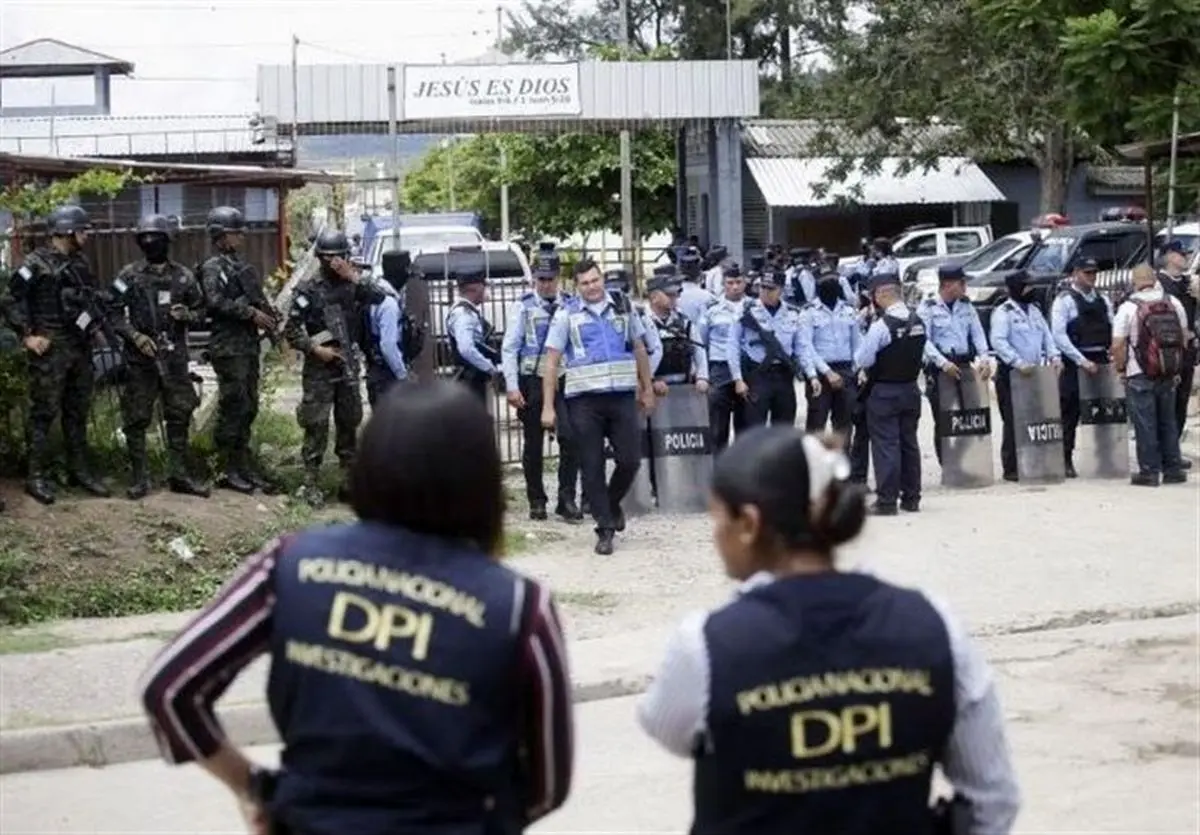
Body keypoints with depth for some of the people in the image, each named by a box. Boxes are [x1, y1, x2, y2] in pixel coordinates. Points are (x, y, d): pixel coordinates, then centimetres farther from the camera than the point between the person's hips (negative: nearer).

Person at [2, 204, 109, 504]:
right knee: (44, 413, -4)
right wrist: (27, 335, -16)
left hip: (80, 348, 7)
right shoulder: (36, 264, -10)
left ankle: (79, 470, 21)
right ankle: (37, 477, -1)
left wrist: (95, 328, 14)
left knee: (78, 413, 13)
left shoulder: (78, 264, 13)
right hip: (50, 350, -7)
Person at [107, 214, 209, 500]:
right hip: (140, 358, -2)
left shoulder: (183, 276, 6)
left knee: (179, 416, 5)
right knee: (136, 418, 0)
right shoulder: (129, 276, -1)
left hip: (174, 356, 2)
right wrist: (135, 336, -15)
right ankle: (139, 478, 8)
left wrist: (188, 315, -10)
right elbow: (114, 312, -2)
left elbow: (200, 310, 12)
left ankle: (178, 475, 14)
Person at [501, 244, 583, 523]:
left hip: (564, 381, 1)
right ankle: (536, 501, 19)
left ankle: (567, 499, -4)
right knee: (533, 444, 7)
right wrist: (512, 387, -9)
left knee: (570, 437, -13)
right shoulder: (523, 307, 1)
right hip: (533, 382, -1)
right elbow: (509, 348, -1)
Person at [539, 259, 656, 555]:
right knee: (592, 467, 0)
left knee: (630, 459, 0)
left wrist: (647, 389, 16)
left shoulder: (623, 306, 9)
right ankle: (605, 528, 8)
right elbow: (552, 360, 0)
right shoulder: (566, 314, 1)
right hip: (584, 400, -2)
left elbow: (639, 349, 18)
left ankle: (612, 503, 29)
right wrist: (547, 406, -5)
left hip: (622, 395, 2)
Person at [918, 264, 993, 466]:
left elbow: (978, 334, 9)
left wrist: (984, 359, -8)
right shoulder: (928, 308, -3)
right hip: (939, 369, -4)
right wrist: (944, 363, -23)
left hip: (964, 366, 4)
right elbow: (924, 341, -11)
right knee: (943, 422, -2)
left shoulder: (966, 306, 13)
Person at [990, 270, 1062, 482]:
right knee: (1013, 422, -6)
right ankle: (1011, 468, -3)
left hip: (1034, 373, 7)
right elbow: (998, 341, -17)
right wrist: (1018, 362, -26)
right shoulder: (1003, 312, -6)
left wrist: (1053, 355, 2)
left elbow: (1047, 335, 21)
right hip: (1010, 375, -7)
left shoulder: (1034, 310, 18)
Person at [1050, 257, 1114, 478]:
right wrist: (1082, 361, -16)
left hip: (1101, 362, 5)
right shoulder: (1065, 300, -4)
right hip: (1075, 365, -5)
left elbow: (1112, 330, 16)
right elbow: (1059, 335, -12)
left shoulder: (1103, 300, 15)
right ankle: (1066, 461, 5)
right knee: (1070, 414, -1)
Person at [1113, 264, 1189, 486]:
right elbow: (1184, 337, 9)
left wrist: (1120, 368, 1)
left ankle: (1149, 471, 3)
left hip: (1140, 376, -4)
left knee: (1145, 425, 2)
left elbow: (1118, 345, -14)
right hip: (1168, 375, 4)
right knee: (1168, 422, 14)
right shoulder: (1174, 303, 3)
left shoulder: (1128, 308, -11)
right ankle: (1173, 469, 17)